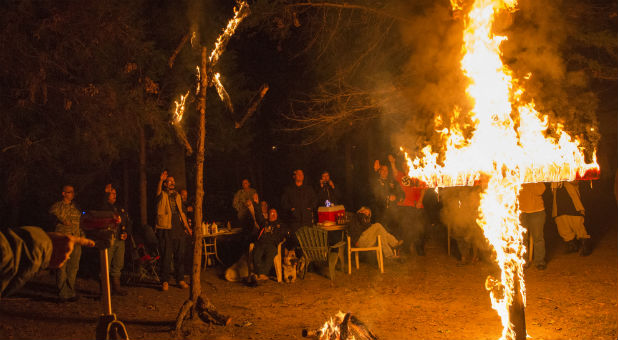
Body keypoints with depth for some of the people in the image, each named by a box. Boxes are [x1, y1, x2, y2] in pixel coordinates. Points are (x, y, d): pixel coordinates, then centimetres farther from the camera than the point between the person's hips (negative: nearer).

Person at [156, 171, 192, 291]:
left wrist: (187, 226, 15)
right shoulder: (162, 195, 2)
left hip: (178, 228, 5)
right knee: (166, 256, -3)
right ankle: (165, 281, 5)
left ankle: (180, 279, 15)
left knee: (180, 255, 7)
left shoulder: (178, 196, 18)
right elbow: (158, 193, -23)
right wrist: (161, 180, -41)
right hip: (166, 228, -5)